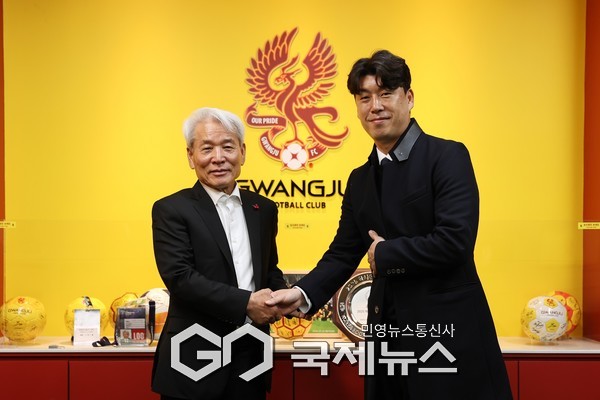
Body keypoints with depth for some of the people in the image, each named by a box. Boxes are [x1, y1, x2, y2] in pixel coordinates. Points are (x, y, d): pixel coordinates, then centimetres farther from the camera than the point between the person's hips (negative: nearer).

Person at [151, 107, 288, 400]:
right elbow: (179, 277, -15)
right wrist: (245, 303, -18)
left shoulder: (264, 209, 11)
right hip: (196, 361, -4)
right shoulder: (171, 210, -5)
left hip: (251, 356, 5)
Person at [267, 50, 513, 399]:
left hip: (449, 331, -6)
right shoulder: (360, 179, 12)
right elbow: (343, 253, 12)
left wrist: (385, 254, -7)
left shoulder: (448, 156, -8)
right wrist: (303, 293, -6)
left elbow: (455, 240, -19)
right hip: (388, 332, 6)